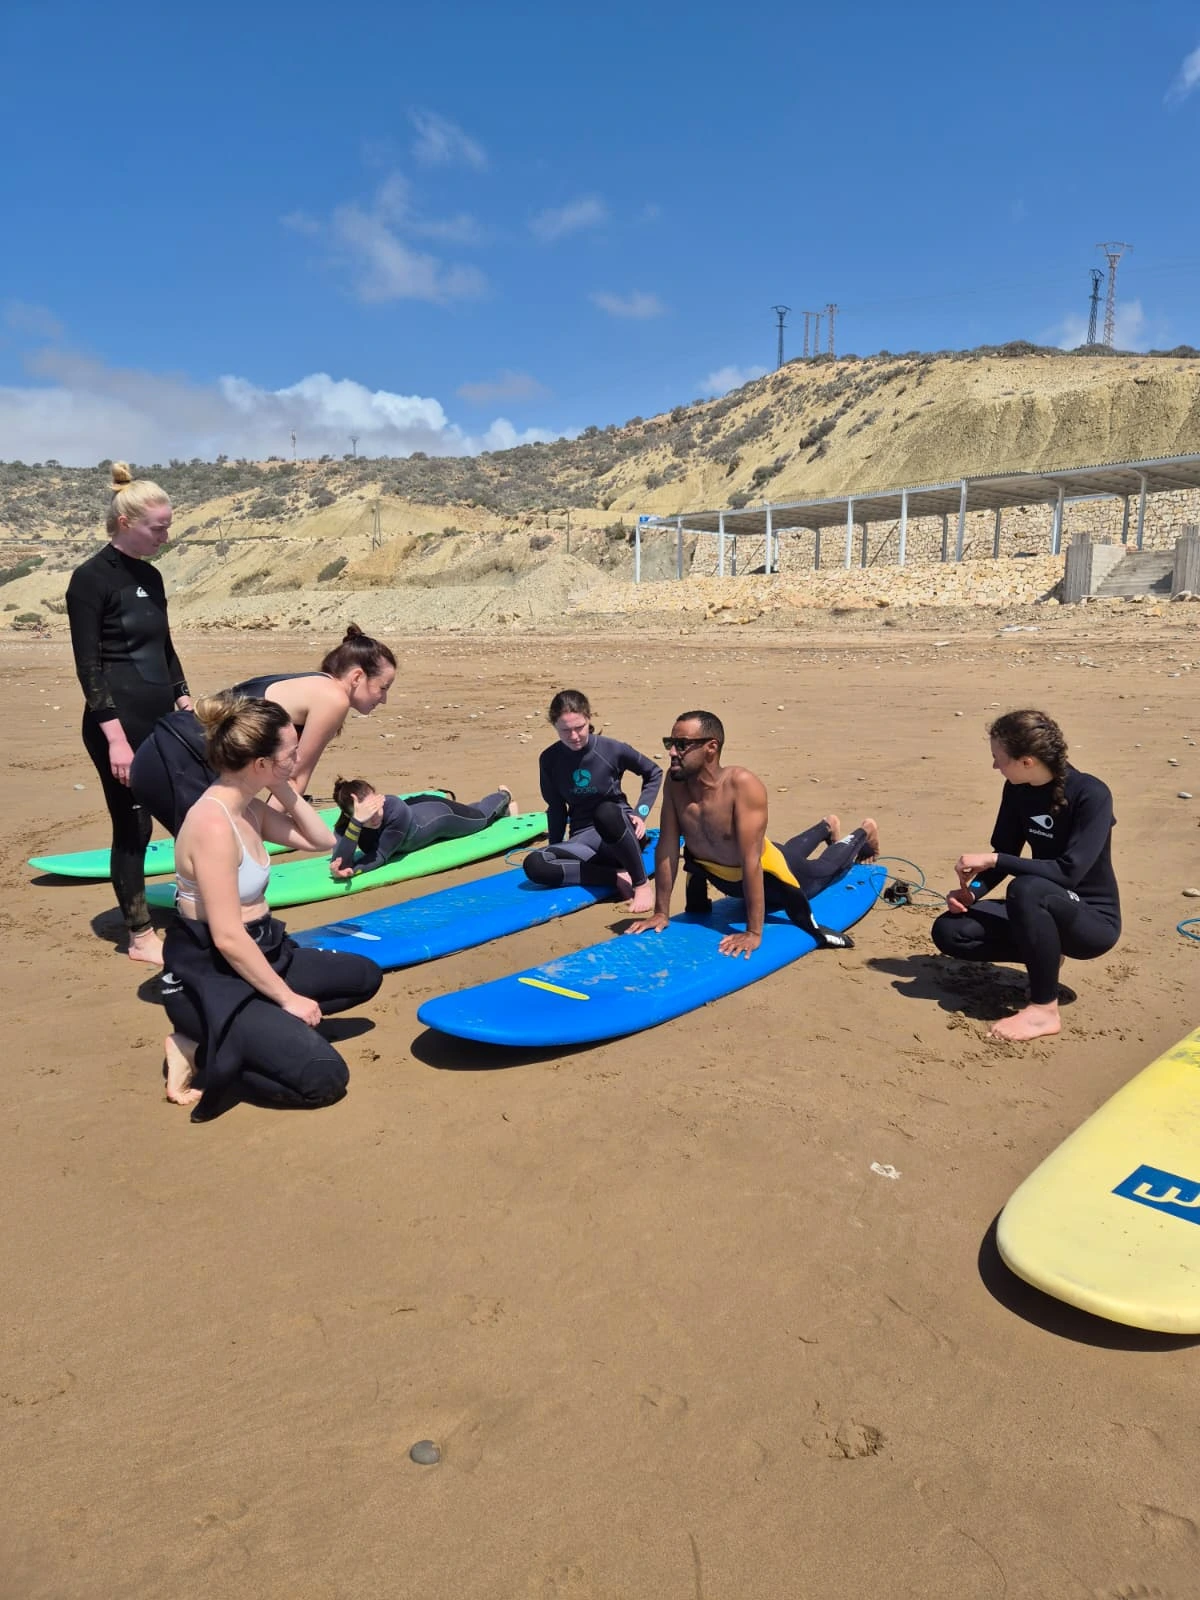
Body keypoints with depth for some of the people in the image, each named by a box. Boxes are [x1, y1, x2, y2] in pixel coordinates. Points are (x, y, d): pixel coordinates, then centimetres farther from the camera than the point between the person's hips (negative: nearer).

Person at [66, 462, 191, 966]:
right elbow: (88, 666, -15)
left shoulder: (150, 576, 11)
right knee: (133, 826, 0)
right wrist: (115, 737, -20)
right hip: (120, 722, -8)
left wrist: (186, 705, 15)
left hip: (162, 717, 8)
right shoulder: (91, 578, -11)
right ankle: (140, 937, 12)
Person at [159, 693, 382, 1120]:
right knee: (324, 1077, -19)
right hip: (210, 979, -10)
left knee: (365, 976, 17)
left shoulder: (249, 808, 3)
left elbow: (321, 841, 14)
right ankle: (201, 1054, -2)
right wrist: (288, 998, -16)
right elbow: (227, 938, -25)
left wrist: (283, 790, -1)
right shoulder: (214, 824, -25)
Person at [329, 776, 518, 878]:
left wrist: (353, 870, -61)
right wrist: (356, 823, -65)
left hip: (438, 812, -4)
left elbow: (380, 855, -45)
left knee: (483, 816, 31)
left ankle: (504, 796, 63)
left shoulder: (396, 809, -50)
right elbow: (340, 864, -52)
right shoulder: (345, 823, -38)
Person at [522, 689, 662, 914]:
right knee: (534, 865, -28)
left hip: (620, 833, -3)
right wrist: (555, 850, 9)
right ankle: (618, 877, -21)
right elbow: (556, 807, 10)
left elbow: (654, 773, 7)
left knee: (606, 811, -40)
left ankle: (642, 883, -21)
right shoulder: (549, 759, -1)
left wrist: (641, 814, -3)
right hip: (583, 840, 3)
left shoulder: (612, 749, -8)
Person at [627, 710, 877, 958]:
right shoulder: (675, 782, -26)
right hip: (724, 879, 5)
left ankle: (863, 832, 58)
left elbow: (751, 861, -43)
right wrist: (661, 912, -20)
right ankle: (826, 827, 66)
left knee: (825, 869, 27)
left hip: (767, 873, -5)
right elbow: (667, 847, -21)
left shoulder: (742, 784, -41)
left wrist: (754, 932, -43)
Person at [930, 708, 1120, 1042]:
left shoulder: (1090, 794, -22)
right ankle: (1045, 956, 6)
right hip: (1044, 912, 7)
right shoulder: (1017, 790, -3)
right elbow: (1005, 855, 6)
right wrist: (971, 891, -12)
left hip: (1092, 920, -6)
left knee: (1027, 889, -38)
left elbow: (1069, 872, -30)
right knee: (949, 931, -12)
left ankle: (1044, 1009, -23)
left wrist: (992, 860, -29)